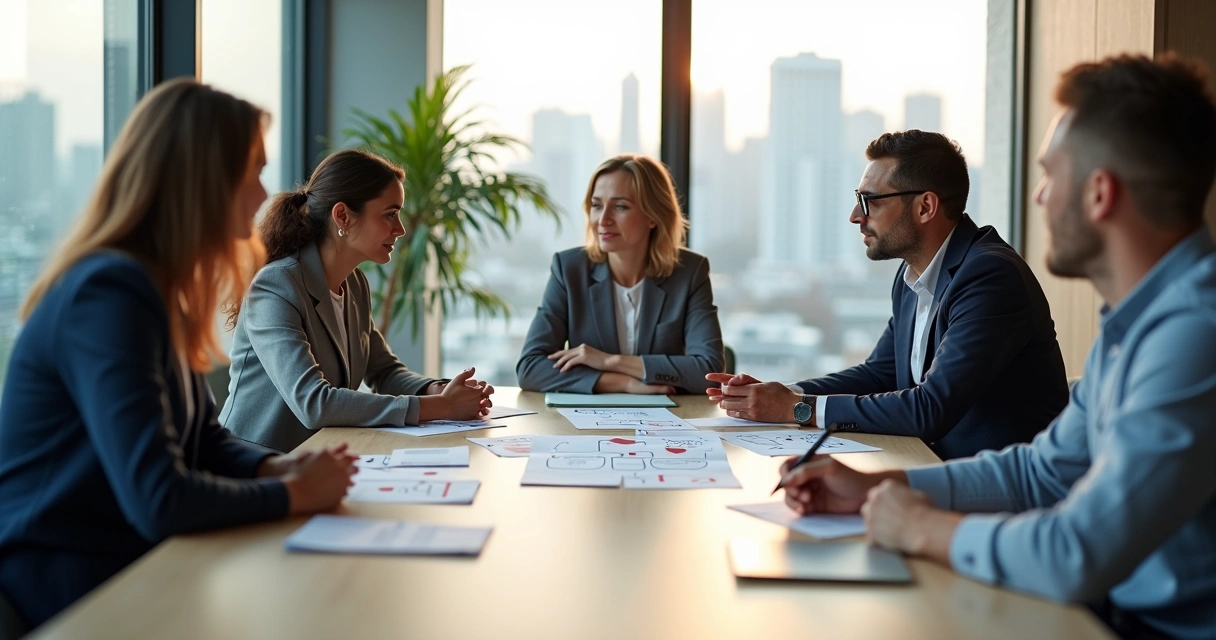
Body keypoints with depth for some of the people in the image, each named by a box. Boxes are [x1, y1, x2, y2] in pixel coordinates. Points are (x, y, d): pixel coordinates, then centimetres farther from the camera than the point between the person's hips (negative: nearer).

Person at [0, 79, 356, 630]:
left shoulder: (157, 289, 8)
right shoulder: (109, 293, -22)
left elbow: (203, 441, 15)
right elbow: (160, 500, -28)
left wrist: (279, 467, -4)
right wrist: (296, 492, -14)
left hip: (129, 565, 8)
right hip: (69, 591, -8)